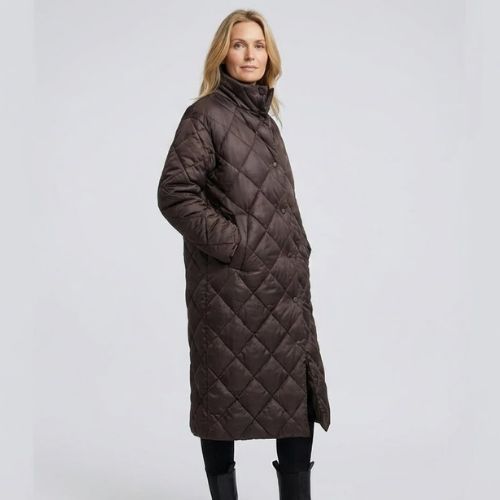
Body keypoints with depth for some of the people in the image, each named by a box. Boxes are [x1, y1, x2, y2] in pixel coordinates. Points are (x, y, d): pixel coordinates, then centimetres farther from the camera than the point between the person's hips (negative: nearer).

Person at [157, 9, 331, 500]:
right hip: (229, 283, -7)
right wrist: (229, 242, -16)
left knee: (301, 394, 6)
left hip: (283, 283, 7)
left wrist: (297, 251, 12)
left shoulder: (265, 118, 16)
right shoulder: (205, 114, -6)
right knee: (226, 394, 4)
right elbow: (174, 193, -14)